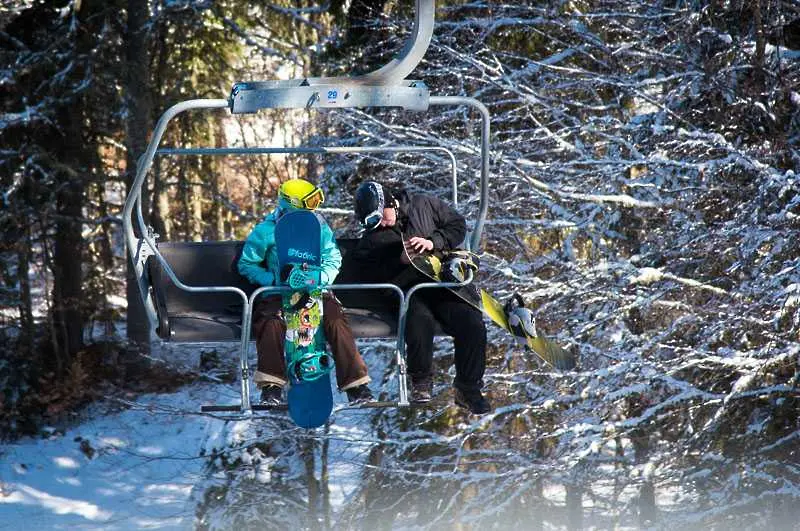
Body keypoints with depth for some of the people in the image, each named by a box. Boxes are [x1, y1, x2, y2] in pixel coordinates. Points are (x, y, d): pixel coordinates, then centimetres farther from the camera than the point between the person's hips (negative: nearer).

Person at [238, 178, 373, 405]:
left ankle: (356, 383, -22)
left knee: (336, 321, -27)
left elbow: (333, 260, 6)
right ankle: (271, 386, -26)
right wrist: (271, 280, -12)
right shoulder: (266, 230, 0)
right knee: (271, 321, -34)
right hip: (278, 292, -1)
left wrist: (320, 278, -16)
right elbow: (247, 264, 5)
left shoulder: (319, 226, 8)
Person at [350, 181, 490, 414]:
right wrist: (399, 260, -12)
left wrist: (434, 242, -8)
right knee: (420, 318, -35)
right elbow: (369, 276, 3)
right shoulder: (371, 238, 11)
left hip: (443, 280, 1)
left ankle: (467, 388, -6)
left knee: (472, 323, -23)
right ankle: (421, 382, -13)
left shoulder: (423, 205, 9)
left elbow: (457, 225, 10)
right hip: (408, 290, -1)